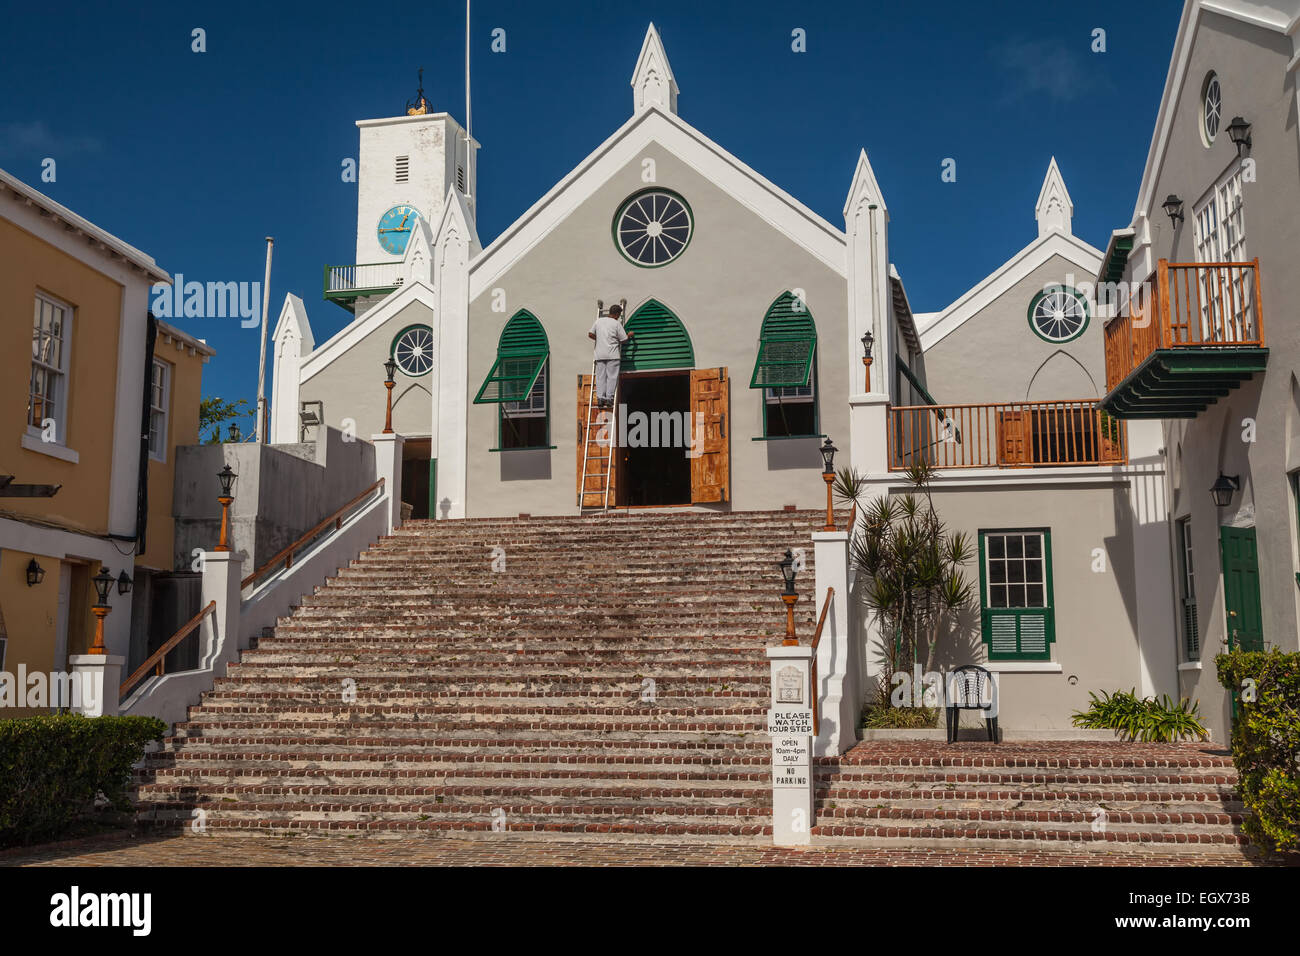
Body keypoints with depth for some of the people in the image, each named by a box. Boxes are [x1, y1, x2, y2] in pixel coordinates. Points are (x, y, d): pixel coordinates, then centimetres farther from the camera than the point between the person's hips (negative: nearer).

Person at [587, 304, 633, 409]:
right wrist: (630, 335, 19)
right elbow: (624, 339, -1)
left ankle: (600, 399, -1)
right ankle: (609, 399, -6)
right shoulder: (616, 323, -3)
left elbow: (590, 334, 10)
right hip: (612, 355, -4)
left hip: (600, 354, 4)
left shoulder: (599, 321, 9)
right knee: (612, 377, -1)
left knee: (600, 377, 5)